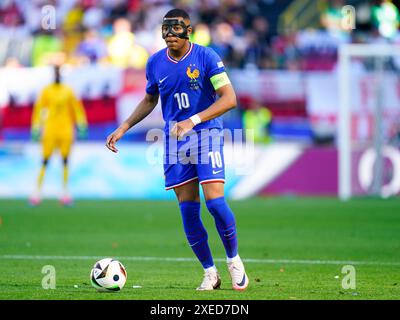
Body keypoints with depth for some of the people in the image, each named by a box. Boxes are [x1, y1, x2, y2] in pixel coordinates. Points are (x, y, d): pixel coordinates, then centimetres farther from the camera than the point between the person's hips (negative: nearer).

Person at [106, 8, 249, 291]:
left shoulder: (206, 57, -9)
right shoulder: (155, 63, 5)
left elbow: (229, 98, -14)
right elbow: (149, 100, 22)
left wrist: (193, 121, -24)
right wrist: (124, 128, 11)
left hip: (207, 133, -4)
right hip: (175, 139, 4)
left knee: (215, 201, -15)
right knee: (188, 209, -1)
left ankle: (234, 260, 7)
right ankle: (210, 273, 11)